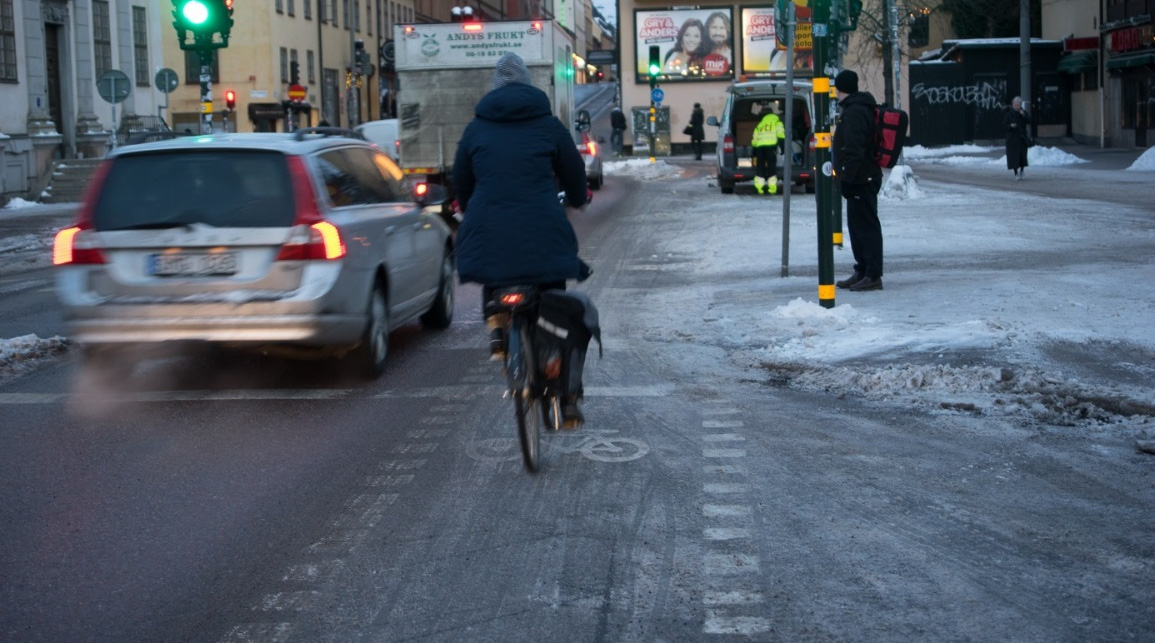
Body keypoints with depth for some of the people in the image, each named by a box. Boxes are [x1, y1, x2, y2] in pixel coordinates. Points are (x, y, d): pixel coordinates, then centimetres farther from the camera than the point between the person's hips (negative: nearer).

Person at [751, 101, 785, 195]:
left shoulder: (760, 123, 28)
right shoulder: (776, 120, 14)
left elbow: (754, 140, 26)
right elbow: (780, 134, 0)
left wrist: (754, 154, 30)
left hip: (759, 146, 4)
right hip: (771, 145, -4)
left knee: (759, 166, 8)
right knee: (772, 166, 0)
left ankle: (759, 186, 2)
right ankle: (772, 187, -4)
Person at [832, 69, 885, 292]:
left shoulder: (854, 112, -16)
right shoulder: (858, 108, 18)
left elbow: (854, 150, -23)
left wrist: (846, 178, -22)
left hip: (861, 180, -11)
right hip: (862, 179, 11)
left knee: (866, 225, -9)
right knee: (857, 225, 16)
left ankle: (873, 275, -9)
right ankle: (862, 272, 23)